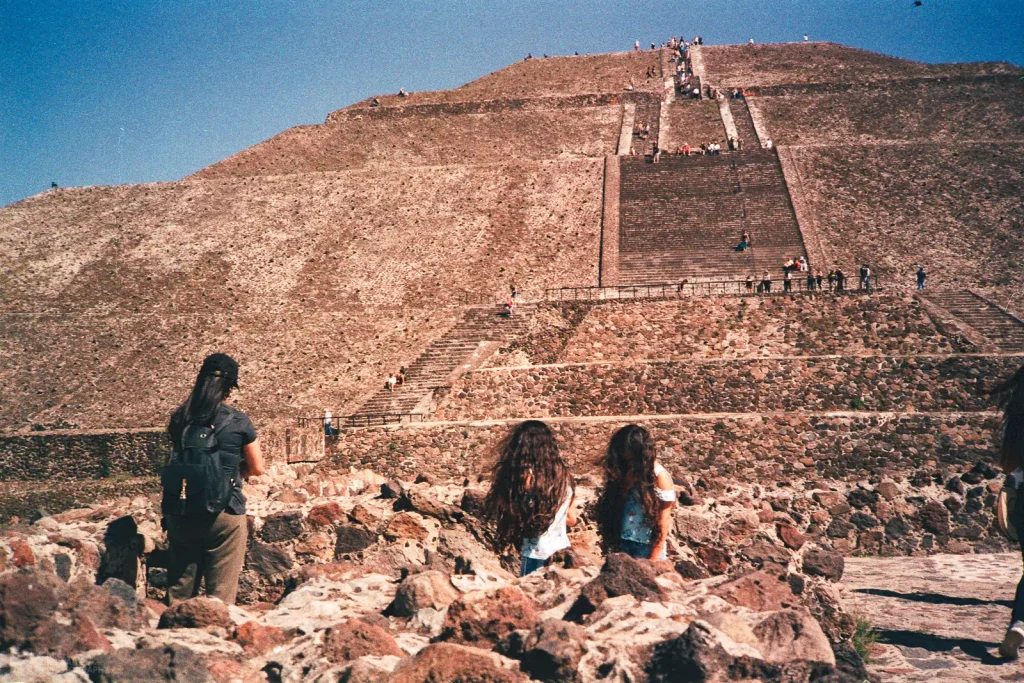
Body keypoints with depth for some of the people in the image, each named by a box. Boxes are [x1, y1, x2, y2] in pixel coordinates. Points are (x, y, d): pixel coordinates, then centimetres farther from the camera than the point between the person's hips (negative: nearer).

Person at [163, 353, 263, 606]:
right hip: (224, 514, -4)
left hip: (180, 515, 4)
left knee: (179, 592, 14)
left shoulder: (179, 419, 3)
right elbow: (256, 468, 2)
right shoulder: (238, 422, -7)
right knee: (221, 596, 3)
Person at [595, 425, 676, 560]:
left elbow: (663, 522, -10)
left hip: (648, 545, -5)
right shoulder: (624, 471, 6)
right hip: (624, 542, 5)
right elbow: (614, 506, 7)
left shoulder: (660, 477, -10)